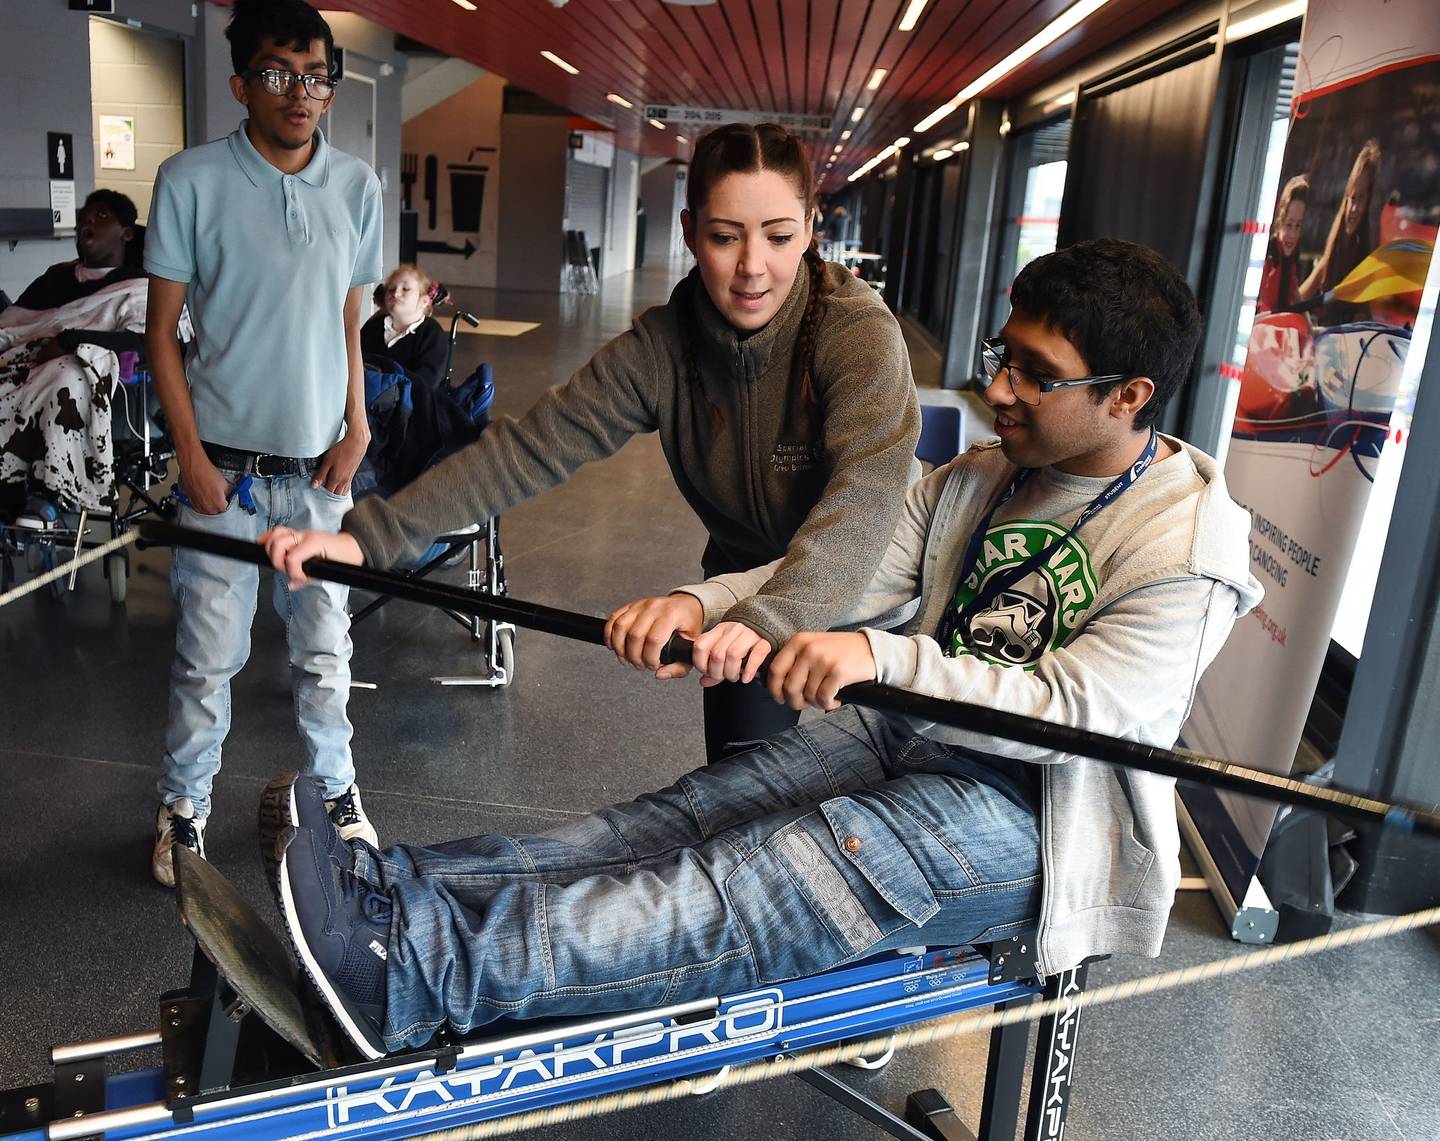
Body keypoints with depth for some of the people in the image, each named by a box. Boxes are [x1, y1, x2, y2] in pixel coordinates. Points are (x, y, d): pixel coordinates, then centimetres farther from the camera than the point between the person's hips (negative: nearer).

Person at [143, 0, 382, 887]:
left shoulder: (356, 186, 5)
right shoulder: (192, 181, -6)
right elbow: (163, 332, -3)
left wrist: (356, 429, 2)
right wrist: (192, 455, -8)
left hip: (322, 465, 3)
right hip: (226, 464, -2)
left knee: (325, 647, 13)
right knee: (209, 656, 6)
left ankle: (338, 787, 30)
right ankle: (185, 806, 25)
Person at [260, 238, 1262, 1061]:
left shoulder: (1189, 548, -12)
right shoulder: (978, 479, 9)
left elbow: (1065, 709, -22)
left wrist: (882, 656, -36)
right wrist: (700, 605, -16)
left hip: (1025, 810, -6)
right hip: (915, 733, 7)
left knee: (762, 886, -28)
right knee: (683, 820, -15)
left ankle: (418, 968, -36)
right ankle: (400, 888, -23)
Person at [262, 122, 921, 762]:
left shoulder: (858, 332, -26)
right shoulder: (660, 347, -14)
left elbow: (866, 492, -43)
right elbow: (531, 448, -19)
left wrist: (767, 620, -60)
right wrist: (369, 535, -29)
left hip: (863, 590, -2)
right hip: (746, 593, 3)